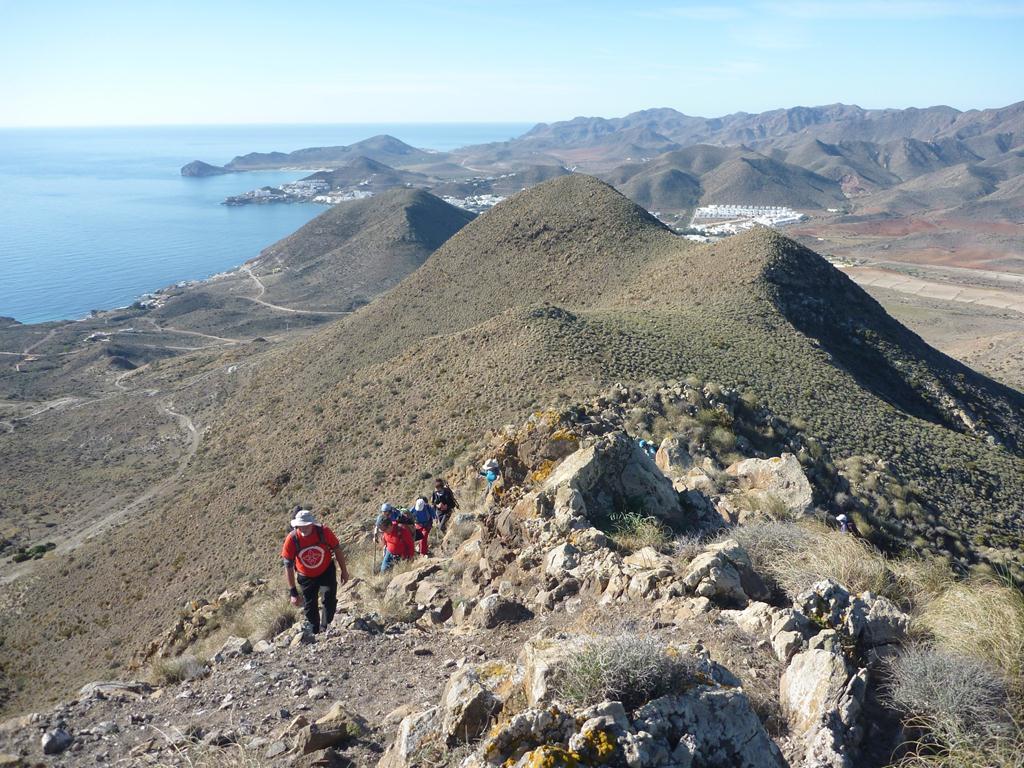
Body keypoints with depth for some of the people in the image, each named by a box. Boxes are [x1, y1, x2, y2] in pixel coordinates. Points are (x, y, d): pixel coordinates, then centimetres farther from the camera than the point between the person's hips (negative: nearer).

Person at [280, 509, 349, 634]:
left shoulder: (324, 532, -28)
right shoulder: (291, 540, -27)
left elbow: (337, 550, -11)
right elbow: (288, 566, -18)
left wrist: (344, 571, -2)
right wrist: (293, 592, -17)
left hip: (327, 571, 0)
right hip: (307, 577, 0)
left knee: (330, 601, 7)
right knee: (310, 608, 11)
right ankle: (315, 633, 35)